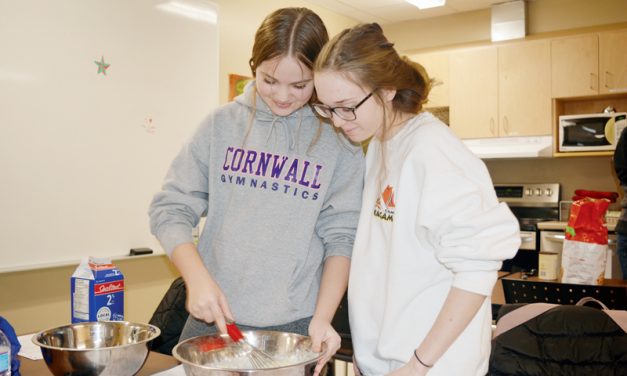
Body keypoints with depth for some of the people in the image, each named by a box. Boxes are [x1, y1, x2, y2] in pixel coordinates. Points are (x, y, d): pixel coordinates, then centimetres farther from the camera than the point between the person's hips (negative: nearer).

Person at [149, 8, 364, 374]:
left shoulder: (338, 141, -4)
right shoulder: (222, 124, -1)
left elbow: (341, 236, -4)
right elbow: (170, 209, -2)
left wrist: (322, 317, -14)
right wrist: (198, 278, -15)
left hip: (296, 326, -1)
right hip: (213, 317, 2)